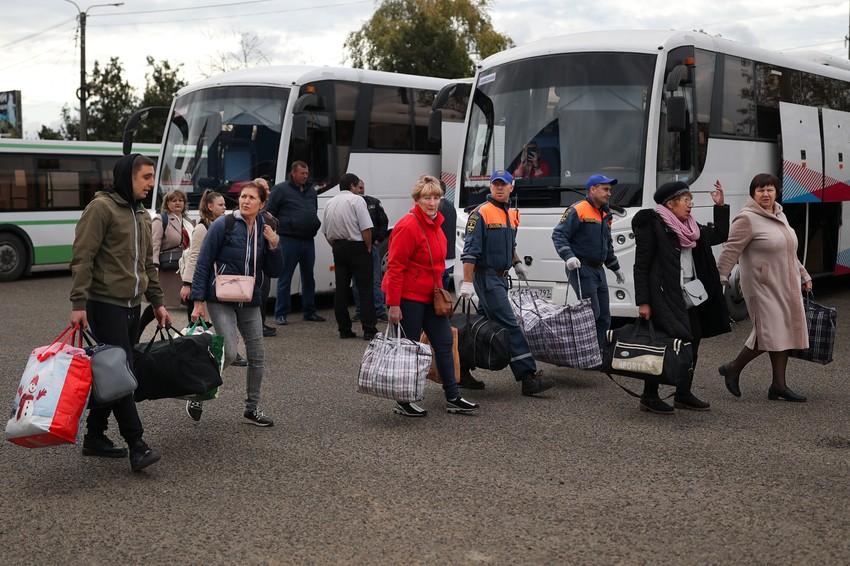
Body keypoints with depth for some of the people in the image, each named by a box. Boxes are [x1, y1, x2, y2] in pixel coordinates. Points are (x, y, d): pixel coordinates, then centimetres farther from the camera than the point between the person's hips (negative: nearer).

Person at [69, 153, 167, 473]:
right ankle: (136, 445, -9)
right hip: (106, 304, -8)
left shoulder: (142, 215, 16)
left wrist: (157, 302, 20)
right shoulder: (101, 207, -10)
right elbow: (82, 258, -14)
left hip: (132, 305, 8)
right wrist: (79, 304, -20)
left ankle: (94, 437, 21)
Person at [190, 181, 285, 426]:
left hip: (250, 303, 5)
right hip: (222, 300, -5)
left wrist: (274, 245, -12)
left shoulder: (265, 231, 3)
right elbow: (203, 263, -9)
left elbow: (274, 272, 4)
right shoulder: (223, 225, -10)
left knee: (257, 356, 7)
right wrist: (198, 301, -12)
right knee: (229, 353, -15)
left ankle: (252, 408, 22)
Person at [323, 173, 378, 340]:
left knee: (341, 289, 8)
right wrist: (368, 247, -4)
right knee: (365, 290, -4)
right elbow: (366, 228, -15)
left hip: (337, 248, 6)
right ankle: (369, 329, -7)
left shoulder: (330, 203, 12)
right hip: (357, 247, -6)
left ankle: (344, 329, 9)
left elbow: (325, 231, 15)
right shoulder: (356, 200, -8)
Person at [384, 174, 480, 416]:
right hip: (408, 297, -9)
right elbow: (395, 267, -20)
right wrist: (394, 305, -21)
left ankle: (452, 398, 17)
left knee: (444, 342, 9)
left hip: (429, 296, 9)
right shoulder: (408, 226, -18)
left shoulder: (435, 224, 10)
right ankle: (403, 403, 13)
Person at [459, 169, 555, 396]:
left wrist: (517, 263, 25)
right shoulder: (481, 213, -12)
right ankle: (528, 378, -13)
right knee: (510, 326, -12)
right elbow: (470, 250, -17)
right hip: (486, 277, -9)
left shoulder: (511, 214, 15)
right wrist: (467, 282, -22)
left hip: (500, 277, 9)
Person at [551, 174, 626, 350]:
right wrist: (568, 256, -28)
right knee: (592, 313, -13)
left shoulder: (605, 215, 18)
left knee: (604, 316, 10)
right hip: (581, 270, -9)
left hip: (599, 271, 9)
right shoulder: (577, 211, -10)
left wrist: (616, 268, 31)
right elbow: (558, 235, -16)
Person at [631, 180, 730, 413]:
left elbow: (720, 235, 26)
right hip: (665, 297, -9)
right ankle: (649, 397, 5)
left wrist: (720, 206, 15)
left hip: (690, 297, 9)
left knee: (692, 344, 11)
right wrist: (643, 302, -17)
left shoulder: (692, 228, 15)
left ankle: (684, 394, 22)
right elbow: (641, 266, -12)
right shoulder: (652, 225, -10)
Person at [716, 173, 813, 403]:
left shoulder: (780, 216, 14)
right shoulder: (747, 219, -13)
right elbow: (730, 251, -17)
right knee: (768, 333, -11)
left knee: (785, 332, 7)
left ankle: (779, 386, 13)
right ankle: (732, 369, 9)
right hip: (763, 287, -8)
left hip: (786, 286, 8)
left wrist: (803, 275, 25)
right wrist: (719, 279, -23)